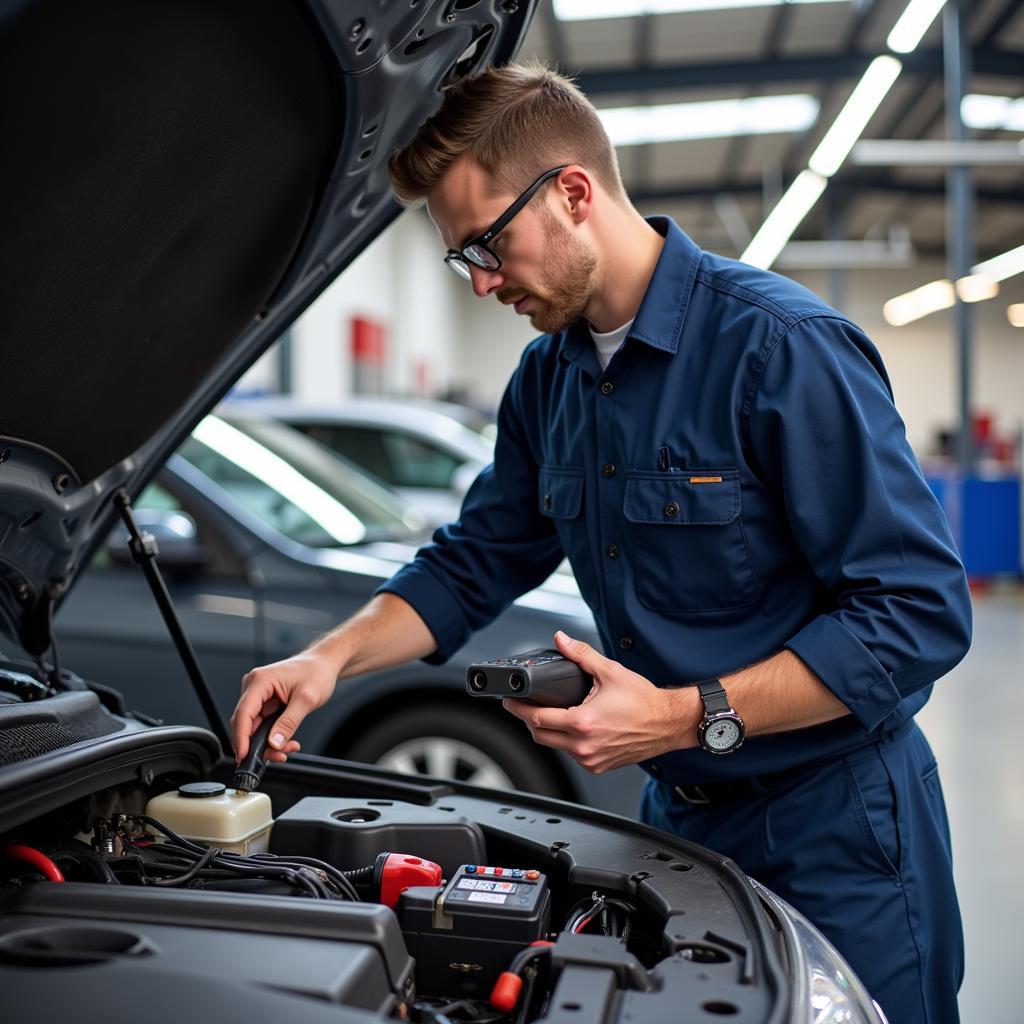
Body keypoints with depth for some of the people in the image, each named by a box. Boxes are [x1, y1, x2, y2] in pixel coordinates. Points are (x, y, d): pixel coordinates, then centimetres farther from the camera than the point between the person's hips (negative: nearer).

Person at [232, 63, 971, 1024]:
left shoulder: (784, 347, -21)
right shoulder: (547, 379, 4)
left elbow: (921, 612, -22)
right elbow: (471, 563, 11)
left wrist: (685, 718, -26)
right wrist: (331, 657, -5)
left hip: (833, 832, -6)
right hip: (676, 812, 7)